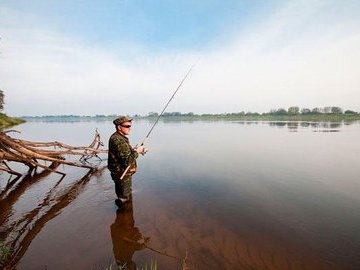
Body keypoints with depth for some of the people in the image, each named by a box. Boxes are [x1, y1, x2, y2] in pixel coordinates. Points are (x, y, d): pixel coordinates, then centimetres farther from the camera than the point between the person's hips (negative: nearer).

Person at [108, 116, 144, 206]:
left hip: (118, 172, 11)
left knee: (121, 194, 29)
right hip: (122, 175, -11)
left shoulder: (115, 137, 5)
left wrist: (133, 150, 2)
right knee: (124, 199, 9)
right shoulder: (119, 141, -29)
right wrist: (136, 151, -20)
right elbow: (127, 161, -33)